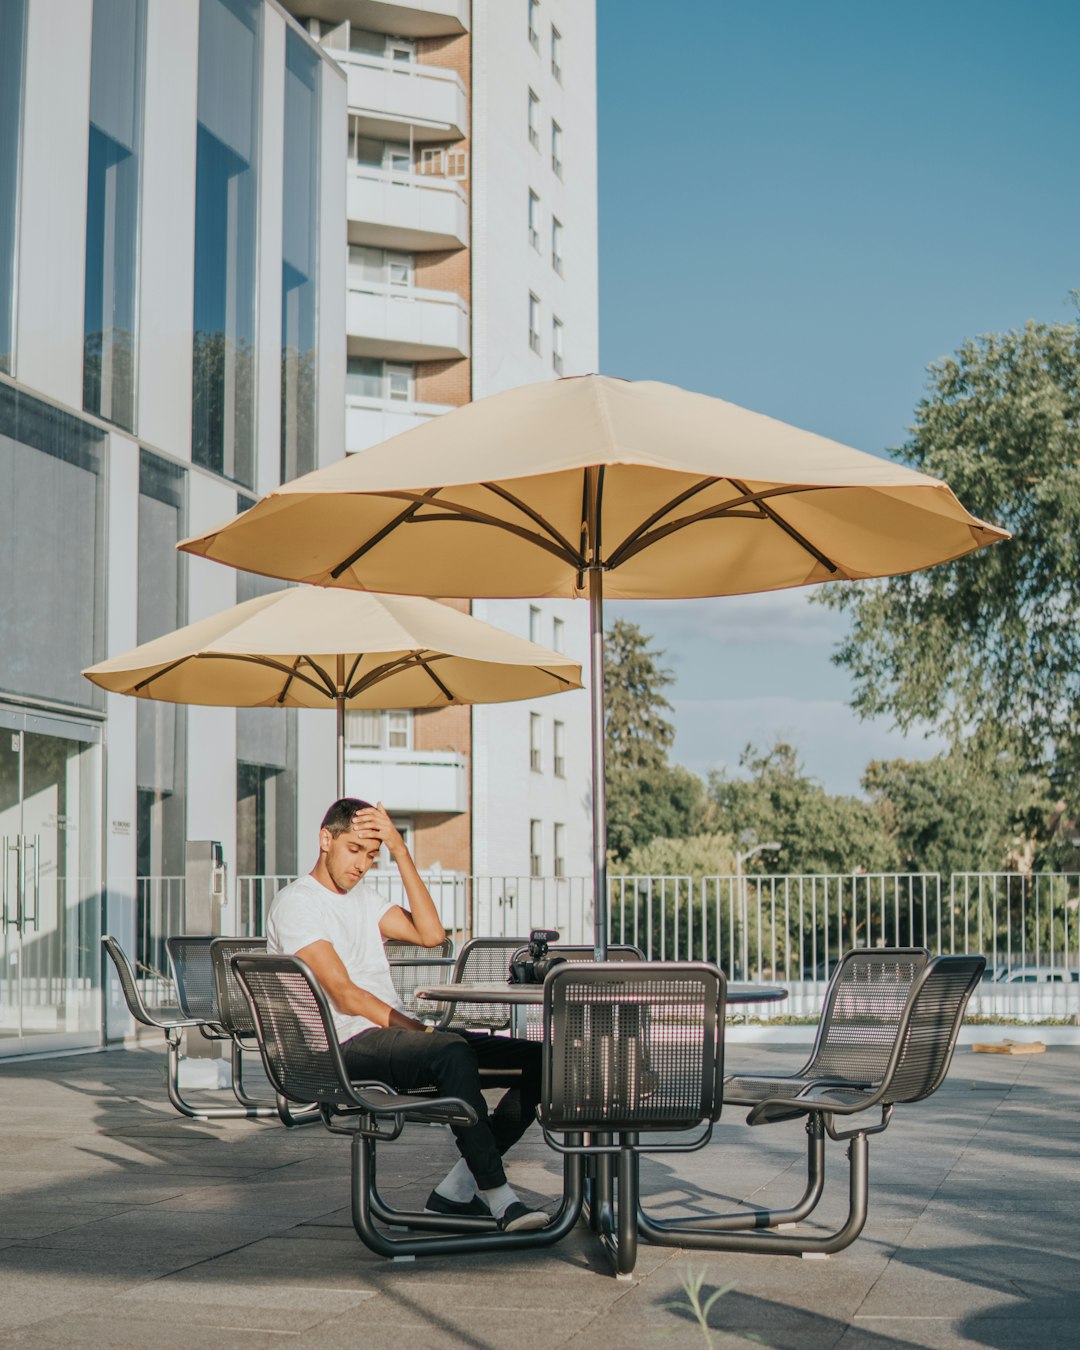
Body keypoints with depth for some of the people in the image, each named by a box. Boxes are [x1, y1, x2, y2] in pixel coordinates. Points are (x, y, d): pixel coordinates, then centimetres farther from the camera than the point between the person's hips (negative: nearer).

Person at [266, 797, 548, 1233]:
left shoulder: (364, 897, 23)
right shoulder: (295, 903, -2)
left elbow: (430, 934, 6)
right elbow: (343, 994, -13)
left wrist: (401, 852, 3)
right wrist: (417, 1030, -18)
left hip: (398, 1034, 8)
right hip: (349, 1046, -8)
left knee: (537, 1060, -6)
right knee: (452, 1051, -38)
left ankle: (458, 1188, -9)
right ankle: (497, 1196, -35)